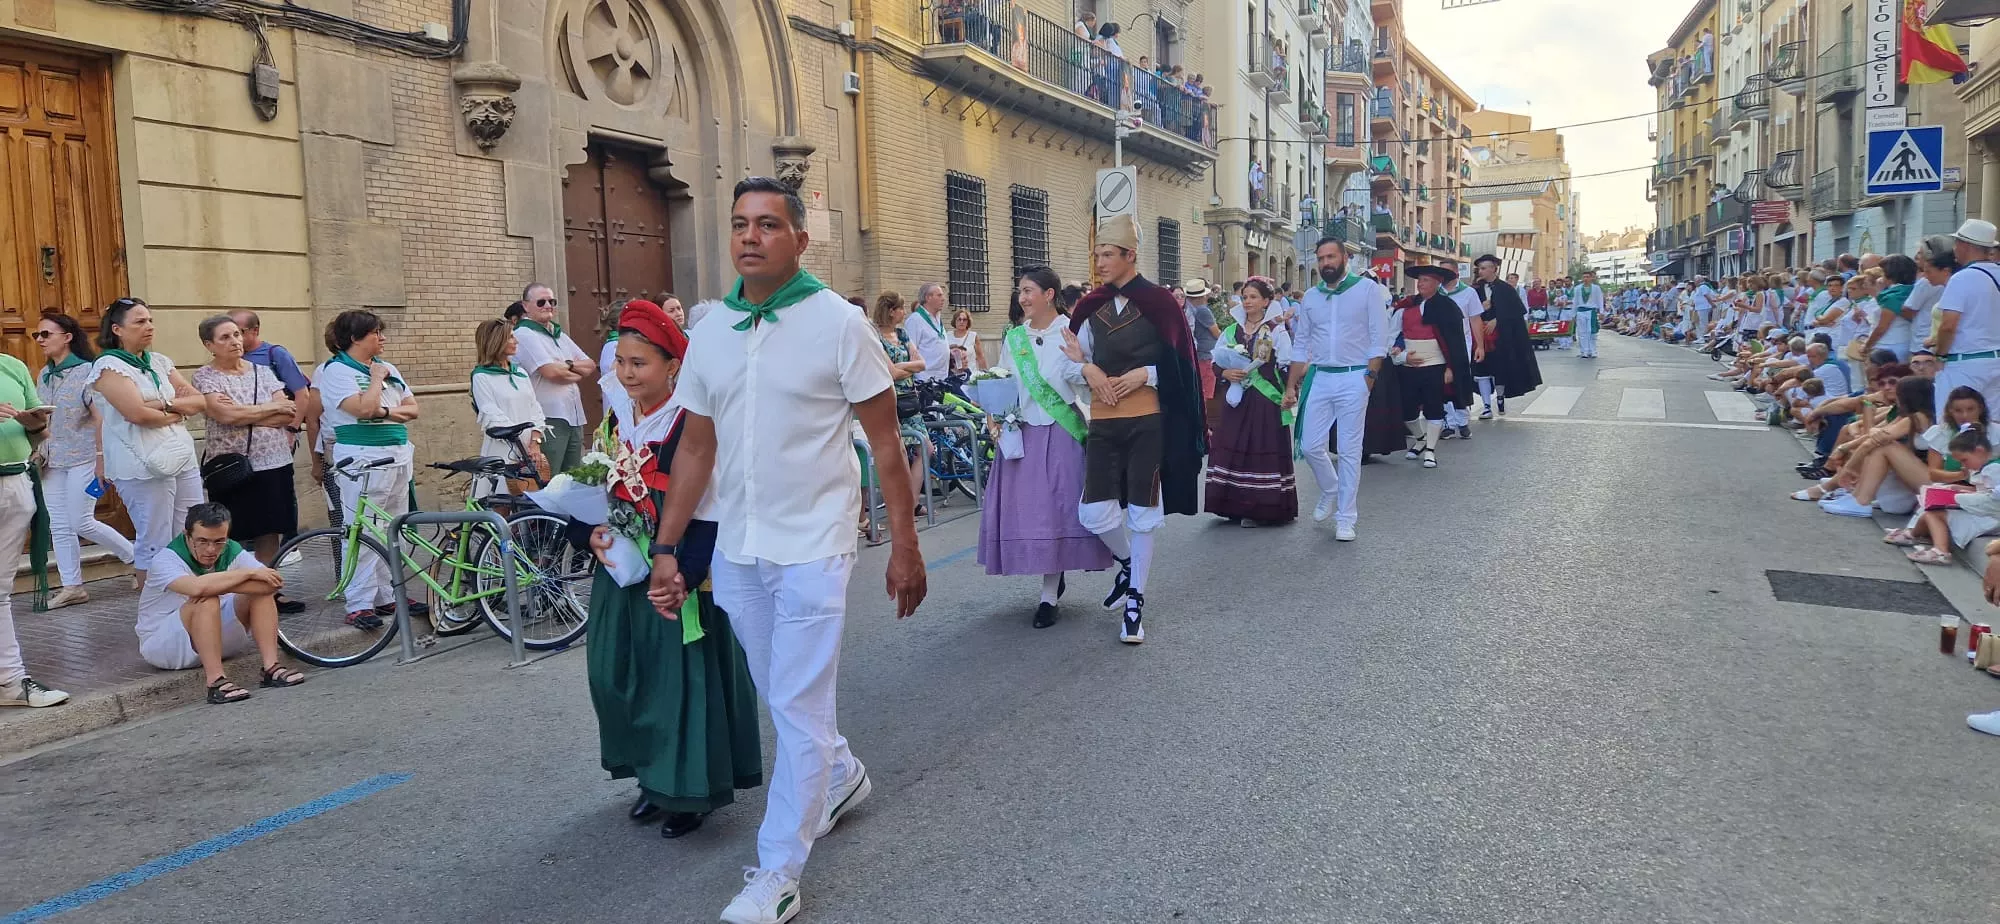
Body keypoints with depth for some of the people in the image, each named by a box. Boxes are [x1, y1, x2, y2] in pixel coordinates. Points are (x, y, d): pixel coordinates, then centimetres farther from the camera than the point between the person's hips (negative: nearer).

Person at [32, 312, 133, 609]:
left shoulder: (87, 371, -10)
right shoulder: (44, 375, 10)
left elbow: (102, 418, -13)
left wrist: (101, 457, -17)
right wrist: (37, 453, 8)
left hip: (82, 459, -7)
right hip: (53, 462, 7)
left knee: (81, 523, -7)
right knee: (59, 527, 6)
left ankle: (137, 557, 11)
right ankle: (72, 587, 12)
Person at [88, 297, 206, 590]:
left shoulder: (159, 362, 15)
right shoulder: (109, 365, -5)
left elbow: (201, 401, 9)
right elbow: (138, 414, -17)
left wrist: (165, 404, -8)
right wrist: (178, 413, -1)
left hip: (184, 457, 7)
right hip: (144, 466, -6)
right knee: (155, 545, -4)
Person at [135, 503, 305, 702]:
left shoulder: (232, 551, -7)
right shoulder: (165, 559, -21)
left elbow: (272, 583, -21)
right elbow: (197, 587, -43)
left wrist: (223, 585, -32)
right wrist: (248, 573, -31)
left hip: (217, 637, 5)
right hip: (161, 645, -5)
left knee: (262, 591, -14)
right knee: (207, 601, -33)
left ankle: (270, 667, -22)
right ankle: (215, 682, -36)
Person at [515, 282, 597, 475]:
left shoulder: (560, 336, 19)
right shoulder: (524, 335, -7)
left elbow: (591, 367, 14)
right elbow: (550, 372, -17)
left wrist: (568, 365, -6)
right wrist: (577, 371, 2)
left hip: (574, 417, 8)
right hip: (549, 419, -8)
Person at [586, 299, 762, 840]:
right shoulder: (619, 419, 4)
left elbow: (709, 512, -18)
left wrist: (684, 576, -22)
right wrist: (596, 533, -3)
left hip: (678, 572, -7)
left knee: (682, 678, -1)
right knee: (618, 674, 11)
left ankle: (691, 791, 16)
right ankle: (653, 777, 29)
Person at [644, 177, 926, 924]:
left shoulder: (838, 323, -8)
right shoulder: (710, 330, 5)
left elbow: (885, 440, -7)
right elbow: (696, 448, 10)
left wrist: (905, 546, -9)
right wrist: (667, 547, 7)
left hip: (811, 548, -5)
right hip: (736, 551, 5)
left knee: (798, 708, -1)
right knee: (782, 697, 19)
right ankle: (840, 776, 46)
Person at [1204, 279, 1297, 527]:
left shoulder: (1277, 332, -2)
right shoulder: (1231, 331, 11)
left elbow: (1287, 368, -5)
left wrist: (1288, 396, -16)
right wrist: (1226, 373, -7)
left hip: (1266, 401, -4)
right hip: (1238, 400, 4)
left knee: (1263, 449, -4)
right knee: (1233, 448, 2)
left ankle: (1262, 508, 4)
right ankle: (1236, 506, 11)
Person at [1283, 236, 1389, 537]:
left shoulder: (1367, 289, -3)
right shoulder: (1310, 297, 10)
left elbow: (1379, 339, -5)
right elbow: (1301, 345, 13)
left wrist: (1369, 377, -11)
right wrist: (1291, 386, 10)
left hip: (1353, 379, -4)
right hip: (1319, 378, 4)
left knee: (1349, 451, 0)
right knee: (1310, 446, 3)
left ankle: (1346, 518, 9)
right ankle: (1331, 491, 31)